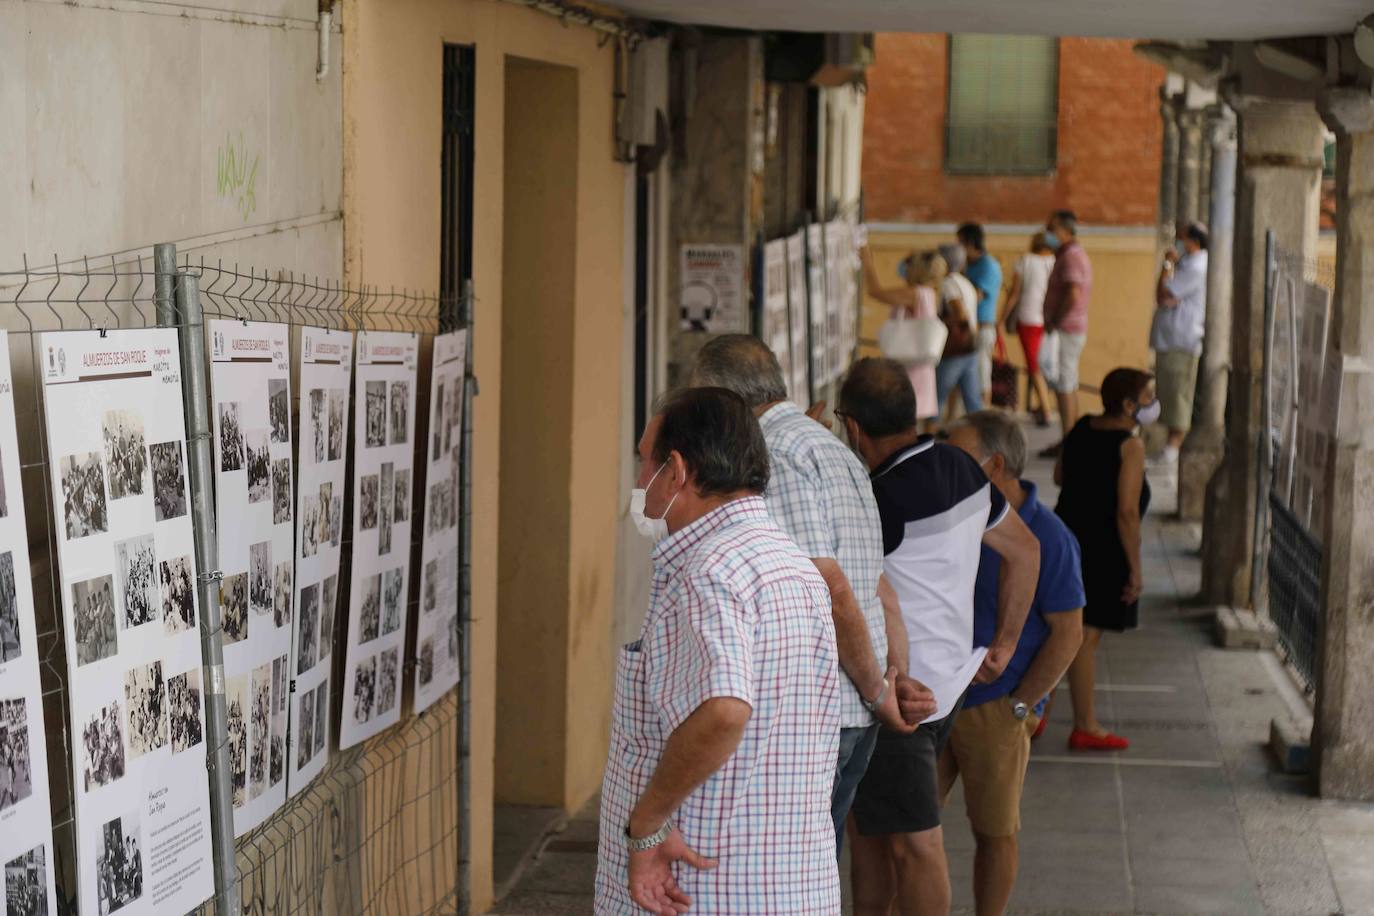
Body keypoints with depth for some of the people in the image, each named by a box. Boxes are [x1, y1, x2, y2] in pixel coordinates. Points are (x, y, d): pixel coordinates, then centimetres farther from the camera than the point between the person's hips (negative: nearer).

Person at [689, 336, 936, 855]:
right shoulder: (832, 449, 21)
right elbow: (876, 587, 20)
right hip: (856, 717, 10)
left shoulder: (775, 453, -11)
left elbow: (829, 588, -17)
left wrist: (877, 690, -9)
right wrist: (898, 673, 11)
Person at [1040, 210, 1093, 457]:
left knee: (1063, 385, -8)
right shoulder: (1077, 254, 17)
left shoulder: (1070, 256, -15)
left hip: (1065, 330, -11)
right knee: (1069, 384, 14)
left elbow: (1073, 295, -28)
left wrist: (1054, 322, -19)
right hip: (1076, 329, 11)